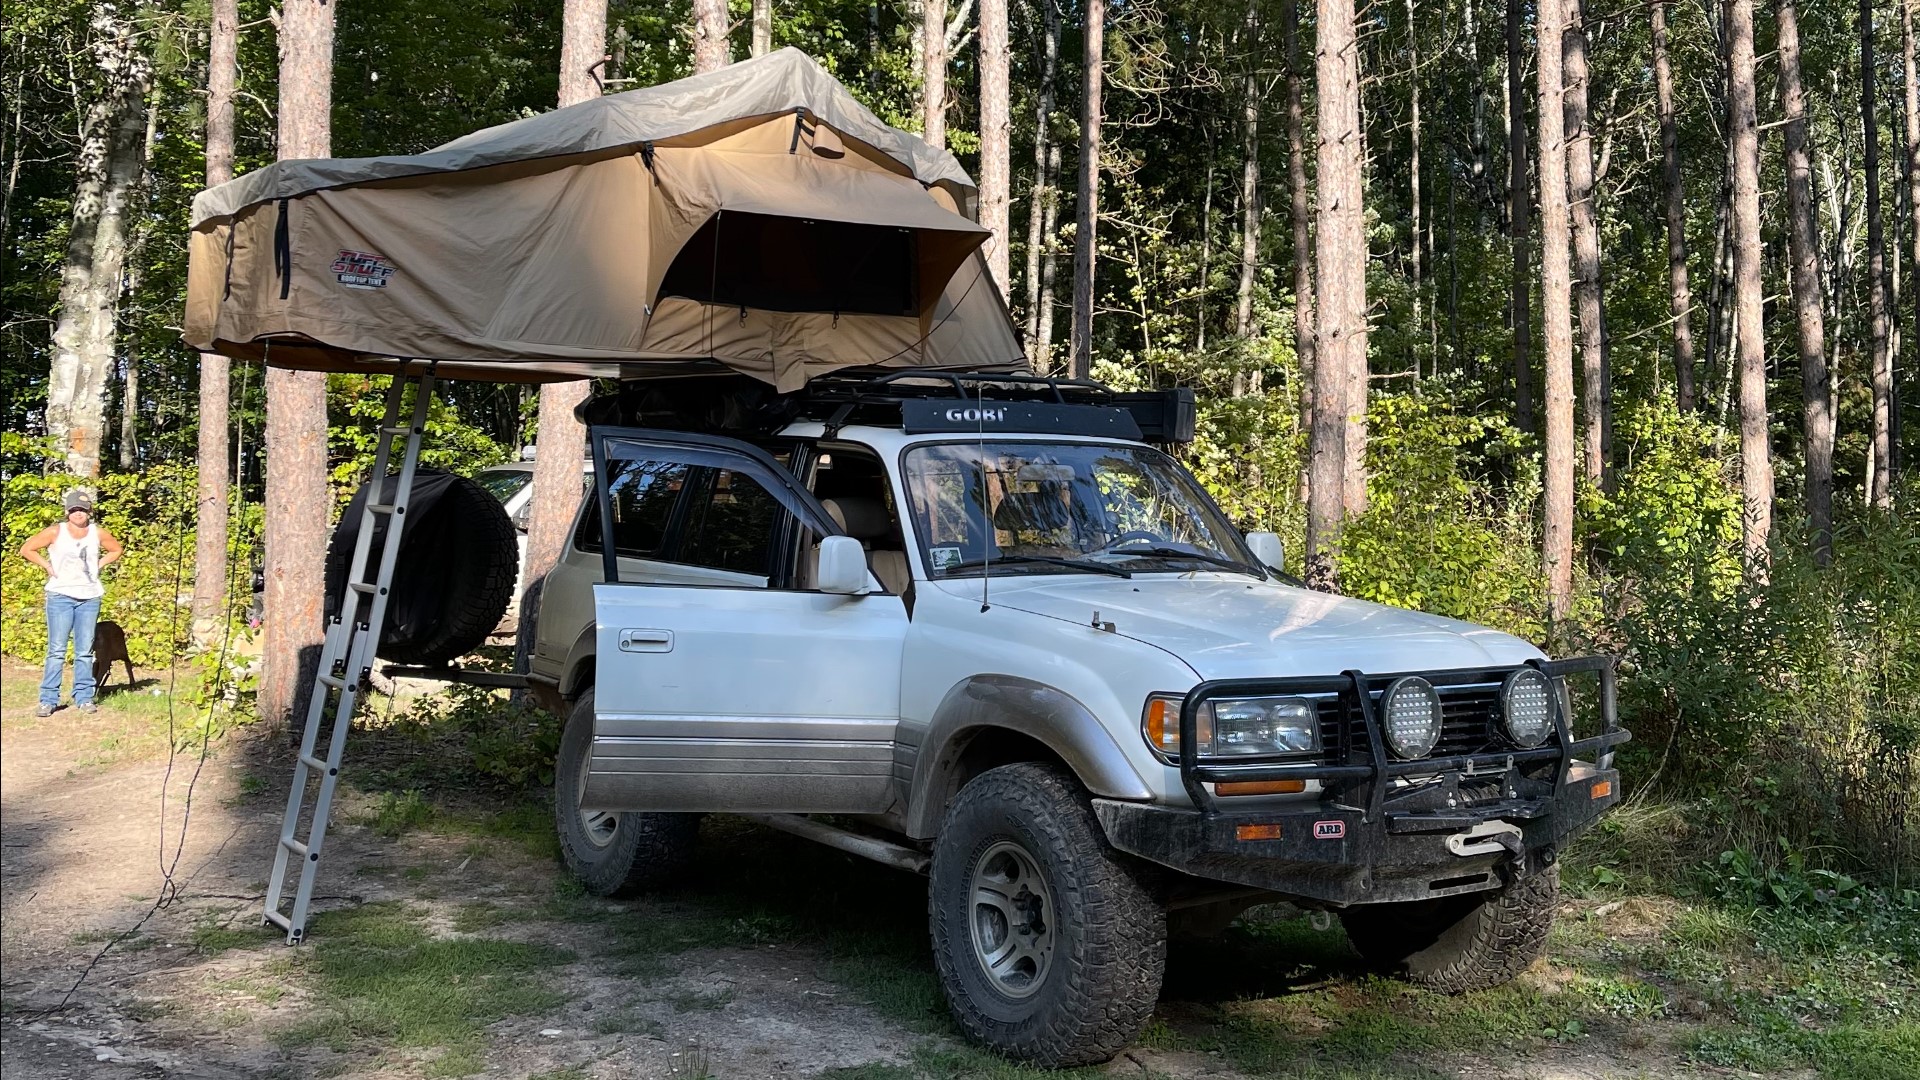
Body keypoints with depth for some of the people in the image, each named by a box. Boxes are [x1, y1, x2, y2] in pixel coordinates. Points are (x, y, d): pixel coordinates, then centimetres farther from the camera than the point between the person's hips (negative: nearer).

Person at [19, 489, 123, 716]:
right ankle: (48, 700, -1)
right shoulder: (55, 532, -2)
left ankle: (84, 698, 9)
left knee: (85, 651, 4)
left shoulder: (98, 533, 5)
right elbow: (26, 549, 3)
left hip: (89, 597, 2)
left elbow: (117, 549, 20)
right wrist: (47, 566, -3)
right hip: (60, 596, -2)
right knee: (56, 650, -5)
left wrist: (99, 565, 8)